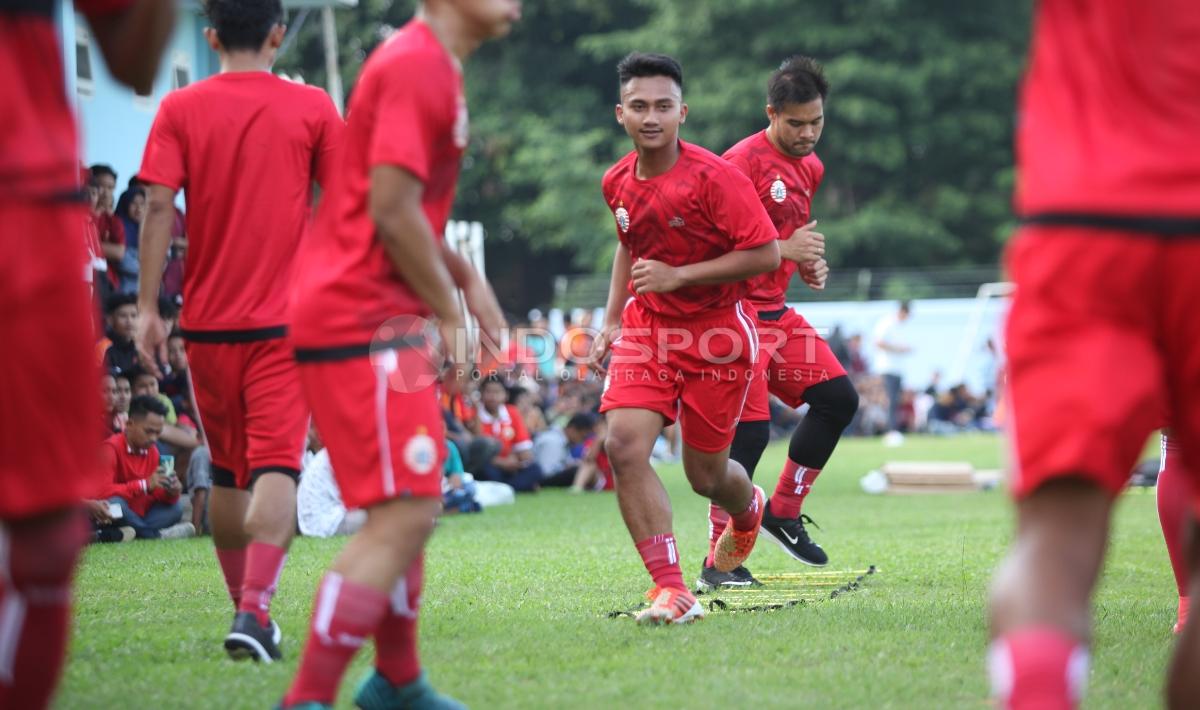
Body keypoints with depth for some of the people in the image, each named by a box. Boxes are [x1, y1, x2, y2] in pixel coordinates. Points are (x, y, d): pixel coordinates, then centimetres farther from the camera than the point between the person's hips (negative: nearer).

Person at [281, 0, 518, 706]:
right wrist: (449, 311, -11)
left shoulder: (436, 67, 18)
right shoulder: (416, 66, -15)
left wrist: (466, 276, 17)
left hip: (384, 319, 11)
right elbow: (390, 210, -20)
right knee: (406, 513, -15)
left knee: (410, 508, 19)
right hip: (363, 321, -11)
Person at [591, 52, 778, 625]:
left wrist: (677, 276, -23)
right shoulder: (618, 183, 1)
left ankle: (748, 509, 48)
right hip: (647, 326, 4)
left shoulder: (714, 176, -18)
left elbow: (765, 254, -20)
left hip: (717, 331, -4)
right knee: (624, 444, -19)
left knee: (706, 475, 7)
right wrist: (612, 319, 13)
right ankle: (671, 591, -15)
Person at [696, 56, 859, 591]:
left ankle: (784, 512, 21)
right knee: (749, 430, -15)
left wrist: (810, 265, 7)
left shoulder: (810, 167, 12)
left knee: (838, 398, 8)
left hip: (776, 310, 9)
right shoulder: (743, 161, -16)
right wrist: (783, 249, -25)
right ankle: (718, 563, -10)